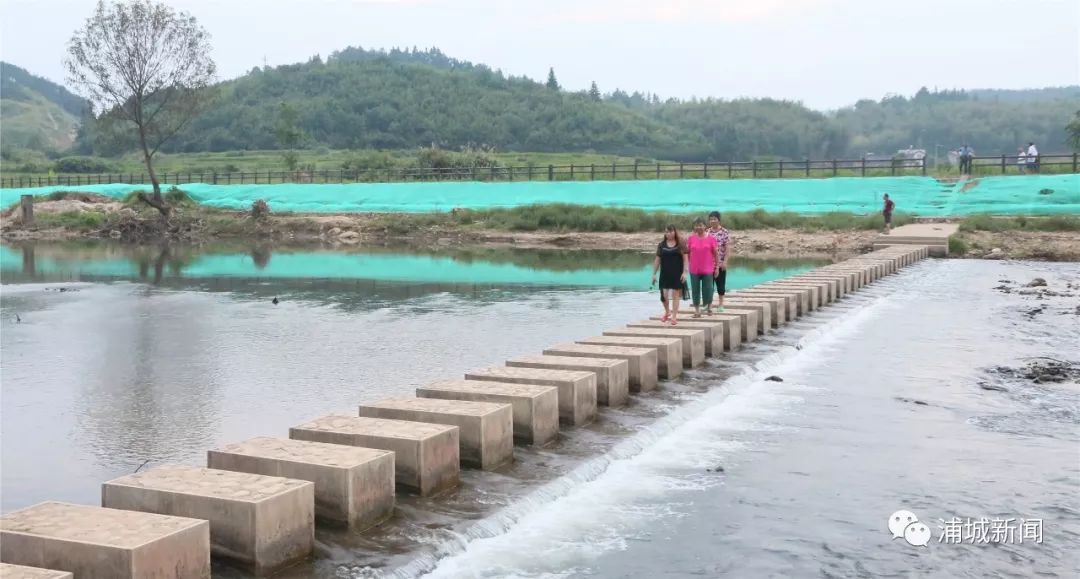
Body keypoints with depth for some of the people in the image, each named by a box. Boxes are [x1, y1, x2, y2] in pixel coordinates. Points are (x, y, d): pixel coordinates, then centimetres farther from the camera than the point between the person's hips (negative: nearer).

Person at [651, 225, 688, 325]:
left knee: (675, 294, 0)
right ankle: (667, 312, 25)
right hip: (665, 274, 2)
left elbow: (685, 259, -1)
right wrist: (654, 273, 4)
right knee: (664, 294, -1)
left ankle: (674, 317, 6)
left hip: (677, 274, -2)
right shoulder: (661, 245, 5)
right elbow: (657, 260, 7)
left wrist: (684, 272, -9)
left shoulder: (681, 244, 0)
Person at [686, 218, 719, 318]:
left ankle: (709, 306, 27)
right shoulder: (691, 238, 2)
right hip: (694, 269, 2)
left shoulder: (711, 238, -2)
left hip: (708, 269, -1)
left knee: (707, 289, 2)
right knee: (695, 290, 5)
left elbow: (715, 253, 0)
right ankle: (697, 310, 14)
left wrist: (717, 267, -1)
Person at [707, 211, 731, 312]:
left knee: (720, 284, 5)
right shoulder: (707, 232, 6)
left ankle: (720, 304, 15)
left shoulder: (725, 232, -5)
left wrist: (725, 261, -15)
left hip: (720, 263, -3)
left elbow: (727, 248, -8)